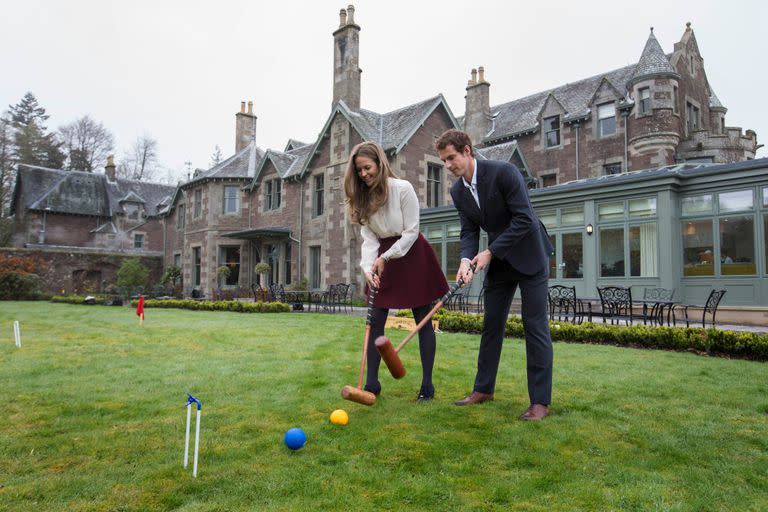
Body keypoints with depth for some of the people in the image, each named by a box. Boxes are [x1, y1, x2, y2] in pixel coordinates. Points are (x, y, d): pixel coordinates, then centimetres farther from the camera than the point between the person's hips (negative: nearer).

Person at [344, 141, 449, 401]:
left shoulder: (402, 188, -15)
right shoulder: (363, 198, 1)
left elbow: (411, 231, -14)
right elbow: (369, 238, -4)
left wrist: (385, 257, -16)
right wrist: (368, 268, -19)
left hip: (412, 255, -5)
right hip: (383, 259, 5)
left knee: (423, 320, 0)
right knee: (376, 320, 1)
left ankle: (427, 384, 9)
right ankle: (371, 382, 10)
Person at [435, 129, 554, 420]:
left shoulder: (504, 172, -21)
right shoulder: (458, 191, 0)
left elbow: (524, 219, -23)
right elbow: (469, 230, 1)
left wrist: (490, 252, -22)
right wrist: (466, 259, -19)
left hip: (529, 255, -6)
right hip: (499, 261, 7)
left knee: (535, 325, -6)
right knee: (492, 324, 9)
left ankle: (540, 401, 0)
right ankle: (483, 389, 20)